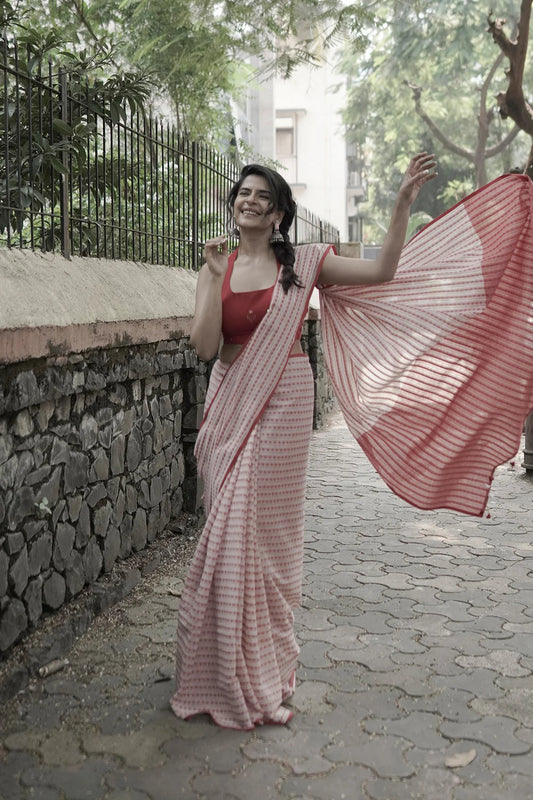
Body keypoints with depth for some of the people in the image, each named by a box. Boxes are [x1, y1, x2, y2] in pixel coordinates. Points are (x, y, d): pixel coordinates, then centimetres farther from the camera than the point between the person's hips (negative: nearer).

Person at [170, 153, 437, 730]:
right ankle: (234, 667, 19)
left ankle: (261, 658, 20)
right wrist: (217, 275, -14)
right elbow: (204, 346, -6)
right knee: (230, 523, 3)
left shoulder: (302, 264, 2)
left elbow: (381, 271, -3)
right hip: (231, 401, 2)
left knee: (264, 522, 1)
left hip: (283, 400, -2)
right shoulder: (216, 268, 6)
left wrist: (403, 202, -9)